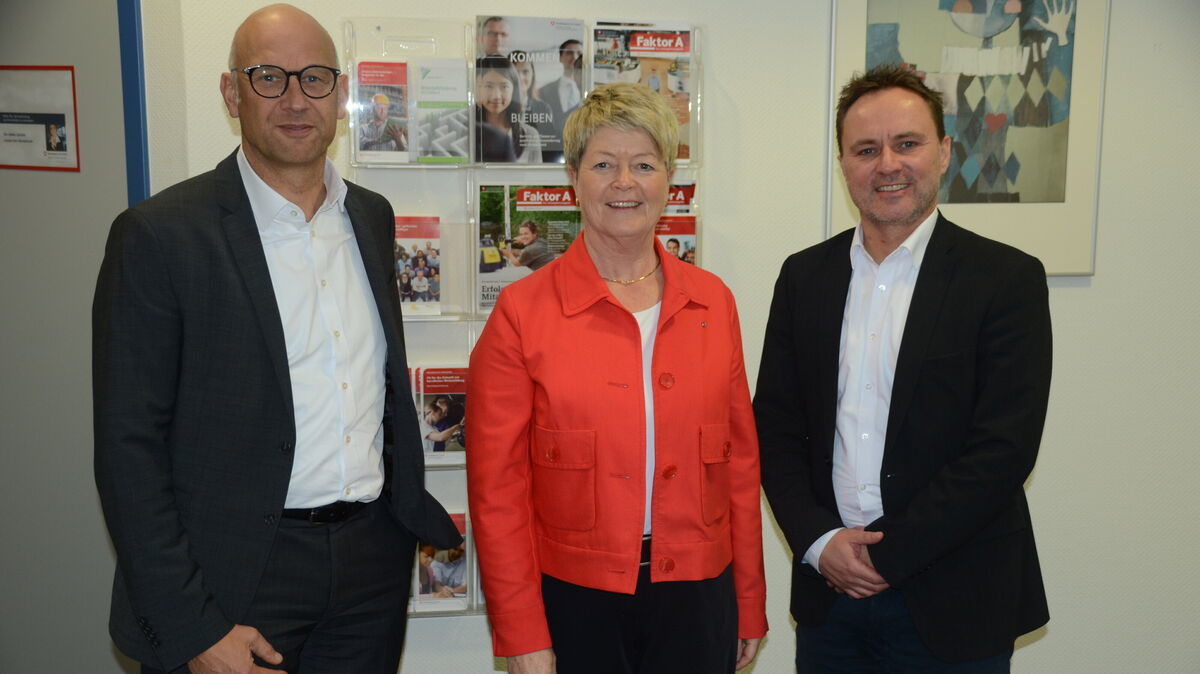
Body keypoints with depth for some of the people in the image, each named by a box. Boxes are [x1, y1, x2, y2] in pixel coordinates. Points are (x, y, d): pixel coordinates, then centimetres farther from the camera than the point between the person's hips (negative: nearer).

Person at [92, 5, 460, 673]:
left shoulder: (373, 216, 7)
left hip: (374, 559, 5)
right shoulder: (160, 234, -11)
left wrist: (417, 507, 13)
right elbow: (129, 445, -11)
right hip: (236, 569, -4)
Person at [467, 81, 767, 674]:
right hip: (573, 600, -2)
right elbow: (496, 487, -7)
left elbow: (739, 461, 6)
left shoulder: (713, 302, 2)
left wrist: (750, 607, 8)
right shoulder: (521, 312, -8)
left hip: (696, 600, 3)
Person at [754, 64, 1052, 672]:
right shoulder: (804, 276, 3)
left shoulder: (1008, 279, -7)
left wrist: (886, 553, -13)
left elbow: (1004, 448, -13)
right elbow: (775, 426, 4)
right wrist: (820, 542, -8)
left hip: (952, 605, -2)